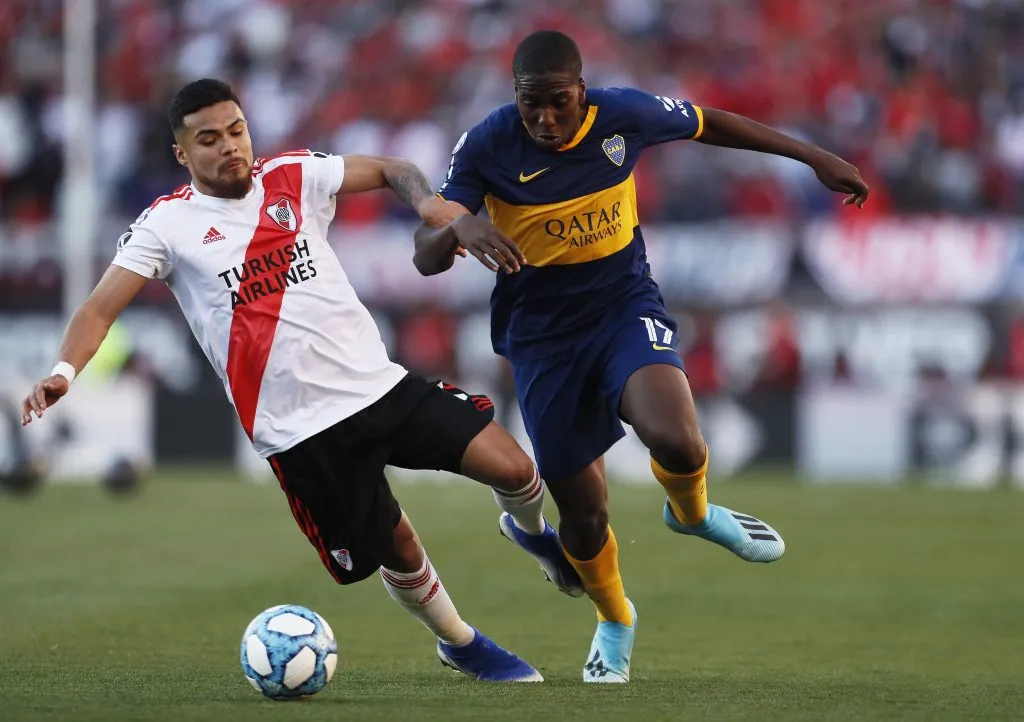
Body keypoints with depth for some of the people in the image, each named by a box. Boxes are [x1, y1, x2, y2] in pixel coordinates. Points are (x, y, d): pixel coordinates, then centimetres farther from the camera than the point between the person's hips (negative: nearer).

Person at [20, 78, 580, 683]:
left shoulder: (292, 176, 3)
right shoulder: (167, 224, -4)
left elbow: (387, 171, 13)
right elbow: (102, 308, -10)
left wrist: (427, 200, -9)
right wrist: (64, 370, -28)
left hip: (380, 382, 3)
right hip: (298, 428, -3)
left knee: (513, 468, -9)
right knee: (398, 551, 4)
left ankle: (531, 530, 27)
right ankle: (461, 645, 33)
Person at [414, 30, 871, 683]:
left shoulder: (622, 115, -14)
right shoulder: (487, 148, -17)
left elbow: (708, 124, 6)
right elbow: (426, 258, -21)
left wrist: (814, 157, 10)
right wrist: (458, 227, -45)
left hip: (625, 305, 0)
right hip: (542, 332, 0)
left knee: (676, 440, -30)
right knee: (583, 513, 3)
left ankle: (692, 511, 8)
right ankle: (614, 621, 37)